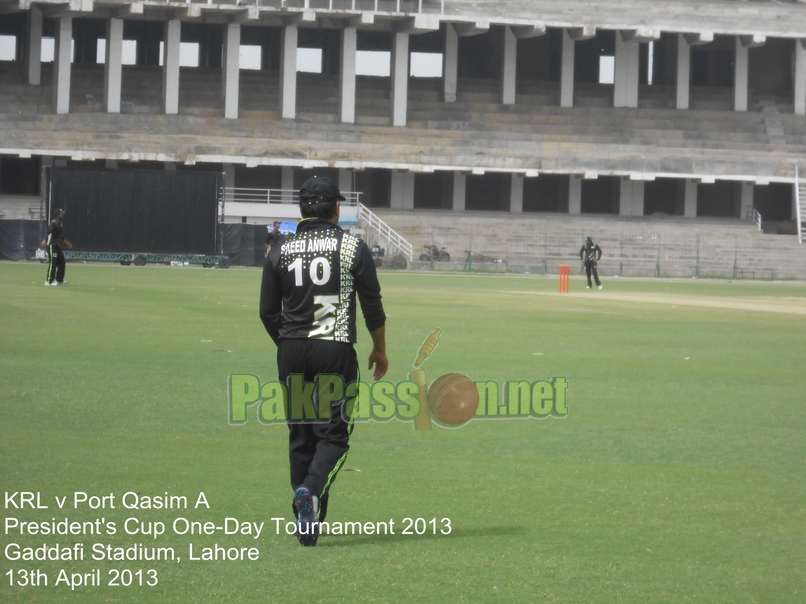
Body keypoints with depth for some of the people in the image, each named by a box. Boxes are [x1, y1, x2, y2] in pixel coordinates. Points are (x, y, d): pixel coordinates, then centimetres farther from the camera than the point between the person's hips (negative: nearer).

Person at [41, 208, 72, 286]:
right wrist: (45, 240, -46)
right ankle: (49, 281, -10)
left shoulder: (61, 223, 16)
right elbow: (48, 231, -31)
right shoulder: (54, 223, -15)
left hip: (58, 246, 10)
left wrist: (66, 242, 34)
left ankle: (59, 280, 26)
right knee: (52, 263, -12)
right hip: (52, 245, -10)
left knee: (61, 262, 14)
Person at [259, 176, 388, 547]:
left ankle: (307, 523, 11)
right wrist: (380, 350, 14)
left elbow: (268, 312, 6)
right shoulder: (353, 249, -1)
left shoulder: (280, 252, 5)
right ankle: (311, 489, -26)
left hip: (291, 353, 3)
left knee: (300, 436, 11)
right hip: (336, 352, -3)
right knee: (334, 432, 2)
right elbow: (372, 307, 1)